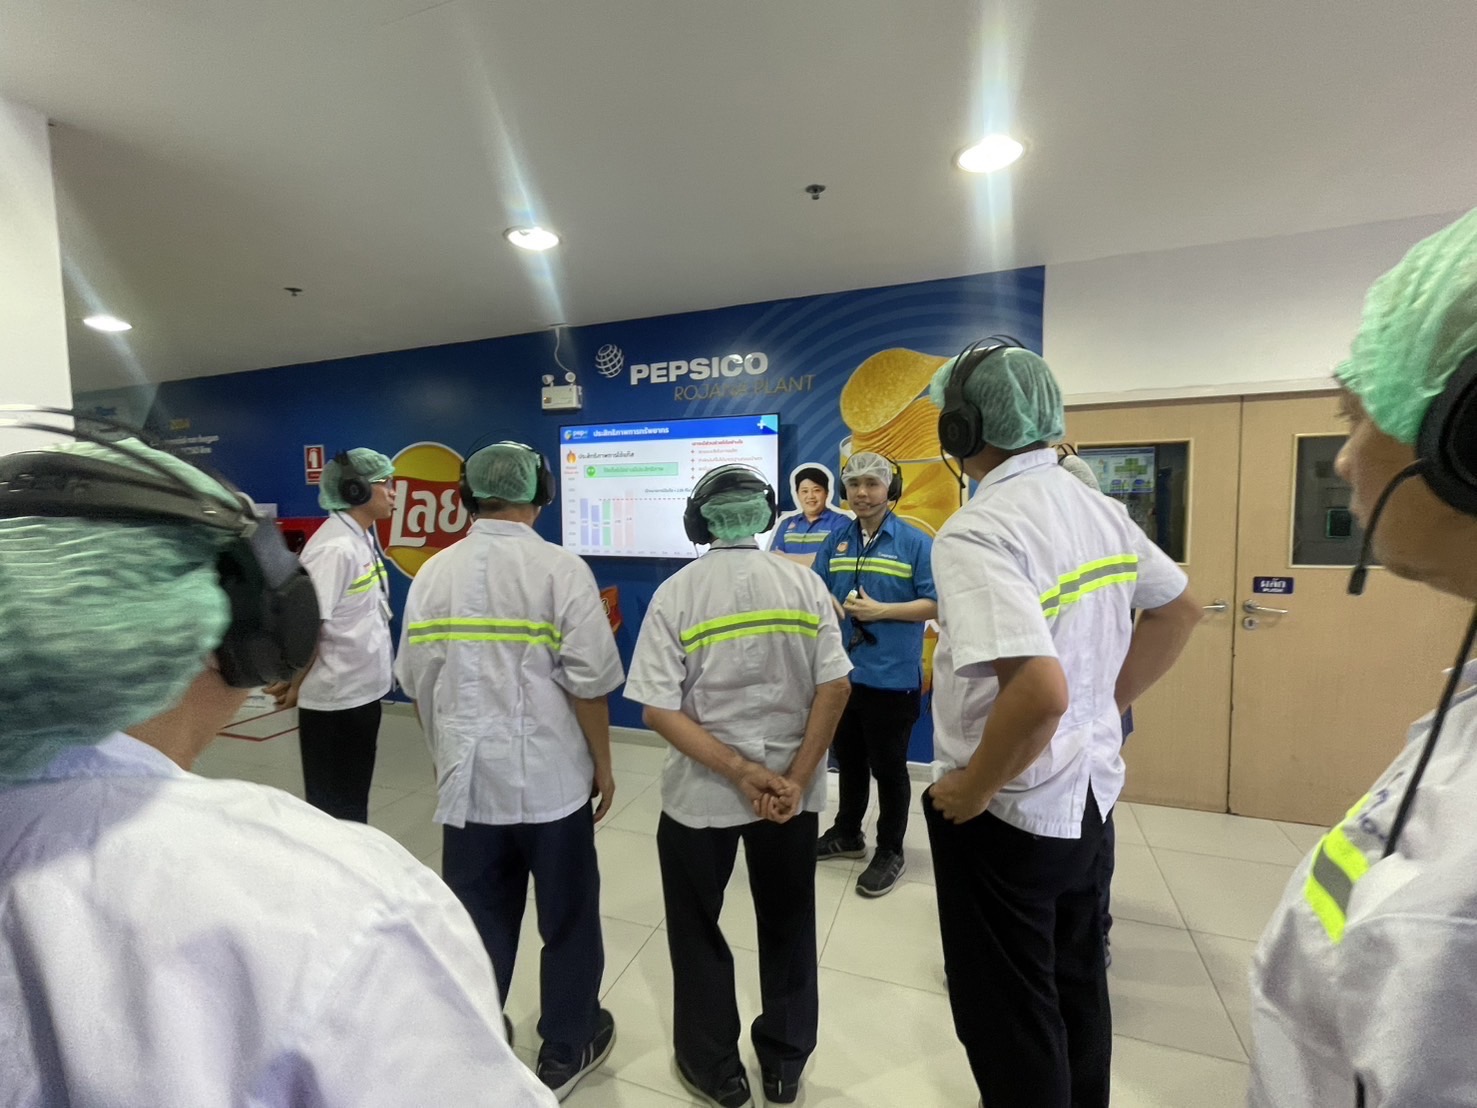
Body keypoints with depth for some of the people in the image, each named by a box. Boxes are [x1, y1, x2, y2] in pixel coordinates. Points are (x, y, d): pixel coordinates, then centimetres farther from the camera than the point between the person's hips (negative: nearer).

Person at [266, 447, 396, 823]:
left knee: (354, 797, 22)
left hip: (362, 690, 8)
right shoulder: (334, 547, -21)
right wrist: (295, 685, -9)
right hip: (334, 697, -8)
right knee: (332, 801, 10)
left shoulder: (363, 537, 7)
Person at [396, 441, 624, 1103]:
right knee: (566, 918, 17)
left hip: (466, 778, 4)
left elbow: (416, 681, 7)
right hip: (550, 777, -3)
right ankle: (567, 1049, 36)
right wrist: (603, 764, -1)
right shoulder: (561, 569, -13)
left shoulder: (433, 573, 1)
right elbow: (589, 682, -15)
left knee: (476, 920, 21)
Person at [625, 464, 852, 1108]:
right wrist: (795, 779, -9)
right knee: (787, 926, 24)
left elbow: (658, 709, -17)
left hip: (700, 792, -1)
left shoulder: (676, 593, -12)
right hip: (791, 787, 2)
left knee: (697, 931, 23)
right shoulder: (804, 584, -7)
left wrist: (741, 772, -16)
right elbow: (835, 687, -11)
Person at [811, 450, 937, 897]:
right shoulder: (835, 541, 7)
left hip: (892, 676, -5)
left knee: (888, 767, 10)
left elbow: (936, 604, -11)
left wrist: (880, 610, -19)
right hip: (840, 671, 5)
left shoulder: (916, 542, -8)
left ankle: (890, 852, 29)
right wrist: (835, 606, -12)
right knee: (848, 760, 21)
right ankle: (847, 833, 41)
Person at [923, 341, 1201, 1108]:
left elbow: (1040, 690, -34)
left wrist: (972, 789, -18)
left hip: (1008, 812, -8)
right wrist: (1107, 706, 15)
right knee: (1075, 983, 27)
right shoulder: (1098, 509, 1)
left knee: (1007, 1014, 14)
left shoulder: (975, 530, -25)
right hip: (1088, 790, 8)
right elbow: (1179, 613, 13)